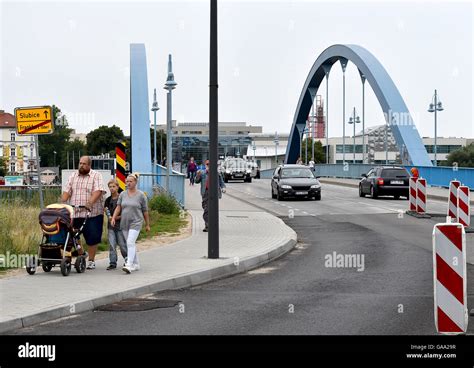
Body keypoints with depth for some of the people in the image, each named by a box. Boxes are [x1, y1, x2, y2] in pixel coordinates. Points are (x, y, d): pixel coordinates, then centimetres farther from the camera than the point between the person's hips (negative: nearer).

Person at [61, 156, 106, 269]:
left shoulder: (96, 176, 1)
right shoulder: (73, 176, 15)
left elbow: (98, 191, -13)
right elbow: (67, 191, 10)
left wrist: (90, 202, -28)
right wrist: (62, 203, -8)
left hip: (92, 213, -3)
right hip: (75, 213, 4)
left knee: (92, 238, 0)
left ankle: (91, 261, 13)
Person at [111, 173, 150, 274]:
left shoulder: (141, 195, -2)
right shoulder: (122, 194, 8)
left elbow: (145, 211, 2)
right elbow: (118, 207, 5)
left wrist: (147, 225, 5)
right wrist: (113, 217, -11)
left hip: (135, 223, -5)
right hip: (124, 223, 5)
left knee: (130, 243, -18)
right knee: (131, 244, 11)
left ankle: (129, 265, -23)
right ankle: (136, 264, 22)